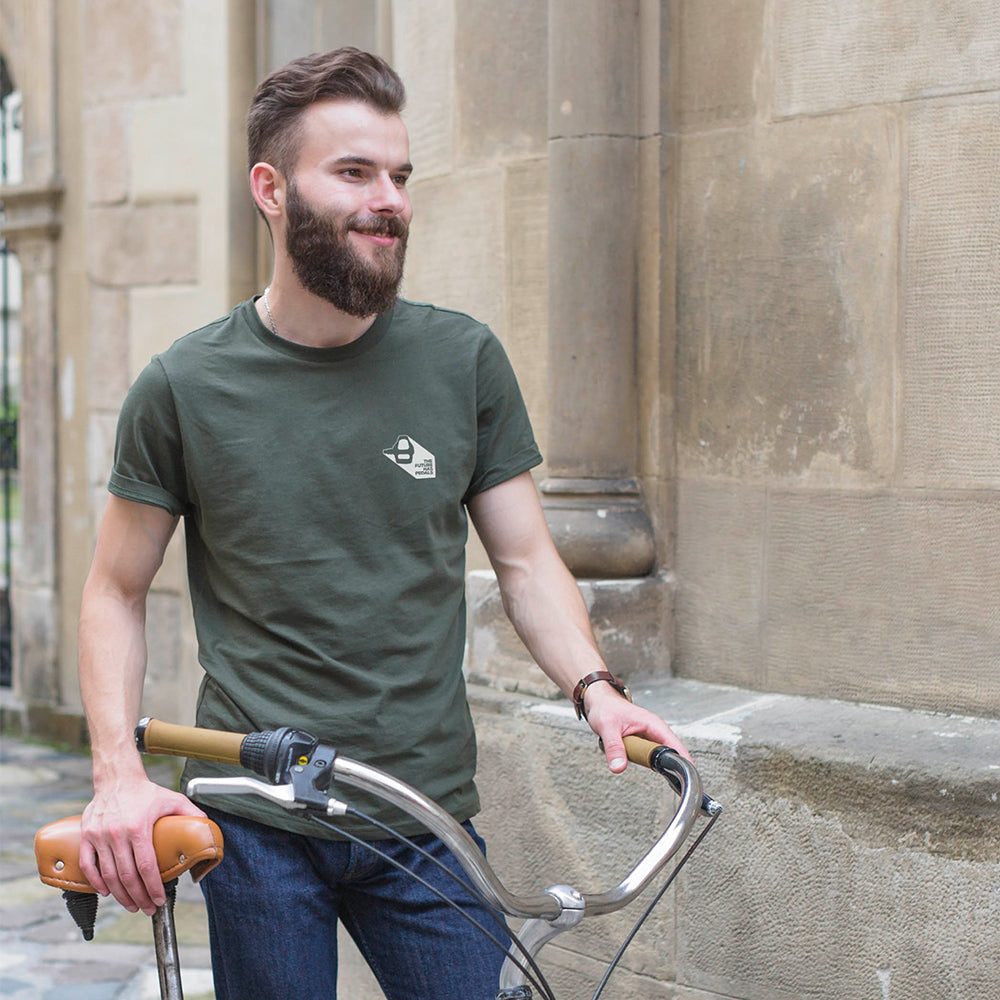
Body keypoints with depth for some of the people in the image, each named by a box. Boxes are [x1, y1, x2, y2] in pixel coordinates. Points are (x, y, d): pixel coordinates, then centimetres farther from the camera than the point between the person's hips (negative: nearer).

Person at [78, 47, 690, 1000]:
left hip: (426, 813, 1)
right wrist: (118, 773, -9)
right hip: (254, 822, -1)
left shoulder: (464, 360, 2)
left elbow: (525, 562, 6)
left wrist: (593, 687, -11)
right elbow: (116, 593, 4)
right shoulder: (184, 386, -3)